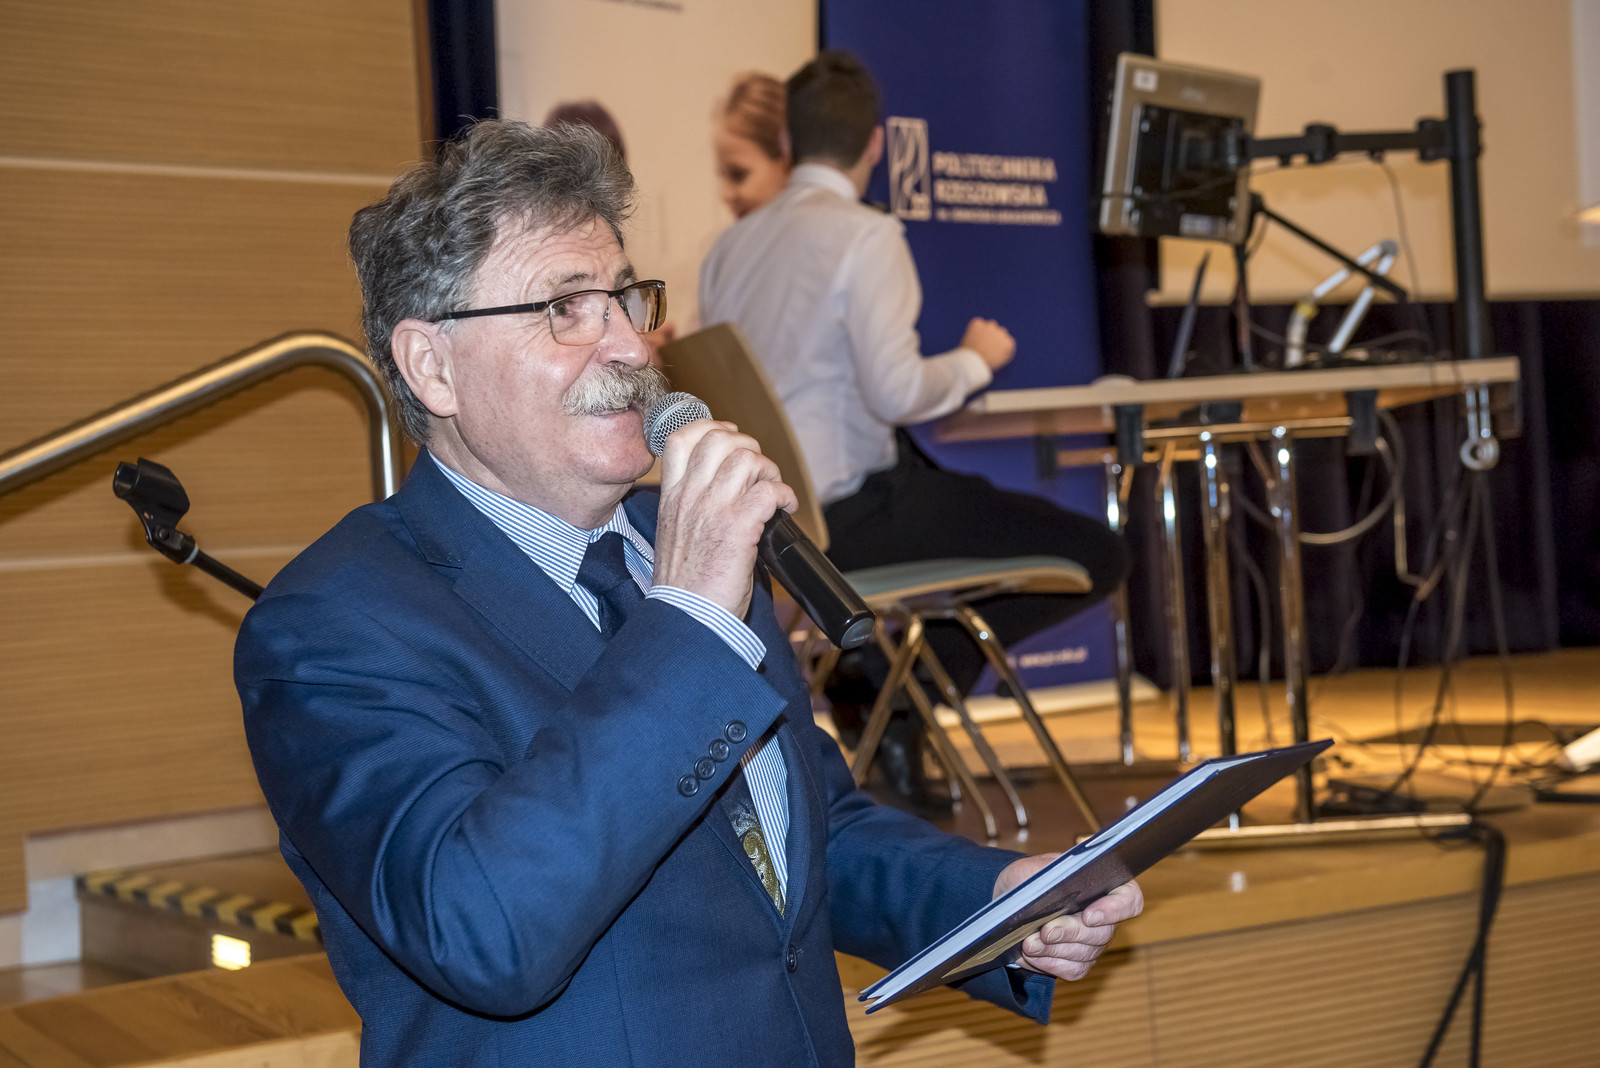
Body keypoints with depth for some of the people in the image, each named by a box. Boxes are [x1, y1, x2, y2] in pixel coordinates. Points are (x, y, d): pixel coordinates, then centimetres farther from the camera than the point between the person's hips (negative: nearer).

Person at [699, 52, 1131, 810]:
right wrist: (975, 360, -1)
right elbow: (895, 392, -21)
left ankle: (875, 672, 15)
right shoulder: (867, 235, -13)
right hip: (851, 513, -8)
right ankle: (895, 684, -1)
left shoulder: (731, 244, 8)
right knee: (1097, 556, 0)